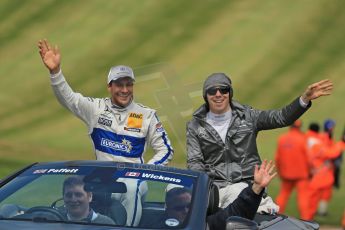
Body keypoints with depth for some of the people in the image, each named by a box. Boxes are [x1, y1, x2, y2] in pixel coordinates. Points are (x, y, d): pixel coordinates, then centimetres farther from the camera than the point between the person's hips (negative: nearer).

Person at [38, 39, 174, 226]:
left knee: (131, 189, -37)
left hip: (134, 179, 0)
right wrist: (55, 71, -26)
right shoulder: (96, 108, 7)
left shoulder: (147, 115, 6)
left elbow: (166, 151, 8)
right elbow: (68, 97, -8)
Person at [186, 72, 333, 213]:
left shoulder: (247, 116, 14)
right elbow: (194, 162, 7)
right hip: (214, 186, -1)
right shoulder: (195, 125, 13)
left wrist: (305, 98, -8)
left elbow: (281, 117, 7)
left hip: (247, 183, 1)